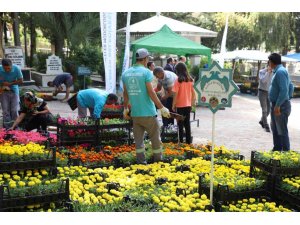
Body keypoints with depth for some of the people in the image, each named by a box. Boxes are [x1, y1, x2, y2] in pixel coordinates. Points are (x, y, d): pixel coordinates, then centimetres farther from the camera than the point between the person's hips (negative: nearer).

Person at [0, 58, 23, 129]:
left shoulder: (16, 69, -16)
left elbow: (20, 81, -9)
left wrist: (10, 83, -18)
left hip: (14, 91, 0)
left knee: (14, 111, 0)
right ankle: (7, 128, 5)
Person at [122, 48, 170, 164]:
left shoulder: (126, 73, 6)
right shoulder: (146, 72, -11)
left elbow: (125, 93, 11)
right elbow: (151, 93, -15)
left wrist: (125, 109, 22)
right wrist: (162, 108, -10)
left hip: (135, 113, 5)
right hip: (148, 112, -5)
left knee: (138, 138, 11)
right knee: (155, 137, 10)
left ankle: (141, 161, 11)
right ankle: (158, 159, 20)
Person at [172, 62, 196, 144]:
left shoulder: (178, 80, -13)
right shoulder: (190, 80, 1)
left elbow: (175, 94, -14)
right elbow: (193, 93, 5)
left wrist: (173, 105, -6)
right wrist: (192, 102, 16)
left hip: (180, 105, -5)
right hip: (188, 105, 5)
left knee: (180, 124, 5)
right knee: (187, 123, 15)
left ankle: (181, 141, 7)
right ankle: (188, 141, 19)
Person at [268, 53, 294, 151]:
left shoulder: (280, 72, -19)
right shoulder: (279, 71, 13)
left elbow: (284, 90, -26)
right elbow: (291, 87, 20)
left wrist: (278, 105, -25)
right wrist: (288, 98, 19)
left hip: (280, 106, -11)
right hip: (275, 105, 11)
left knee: (282, 131, -3)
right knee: (275, 129, 18)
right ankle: (277, 149, 29)